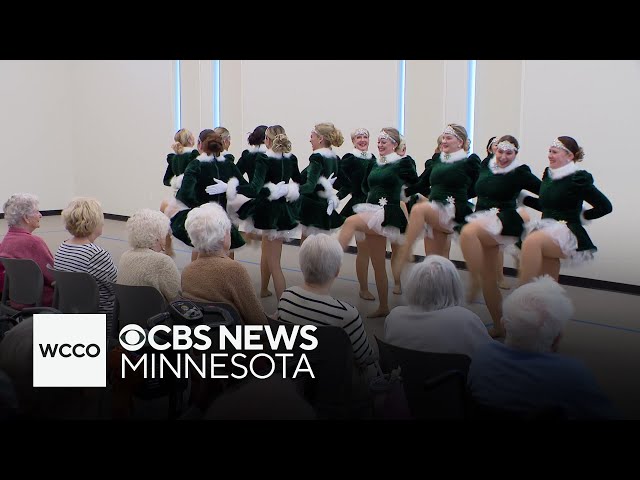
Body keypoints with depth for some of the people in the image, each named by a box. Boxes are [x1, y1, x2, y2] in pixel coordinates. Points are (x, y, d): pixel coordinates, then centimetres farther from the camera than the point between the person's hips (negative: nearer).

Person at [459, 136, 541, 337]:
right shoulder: (486, 165, 10)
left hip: (503, 222, -7)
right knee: (488, 277, 7)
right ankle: (498, 325, 17)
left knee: (468, 232, -36)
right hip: (482, 220, 7)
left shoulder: (520, 173, -6)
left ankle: (475, 282, -26)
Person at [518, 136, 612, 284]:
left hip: (568, 233, -7)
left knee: (532, 241, -33)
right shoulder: (548, 175, 12)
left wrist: (581, 216, -3)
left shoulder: (577, 179, -8)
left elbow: (605, 206, -7)